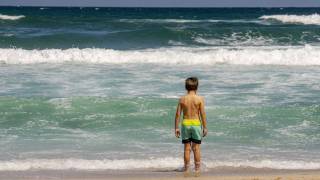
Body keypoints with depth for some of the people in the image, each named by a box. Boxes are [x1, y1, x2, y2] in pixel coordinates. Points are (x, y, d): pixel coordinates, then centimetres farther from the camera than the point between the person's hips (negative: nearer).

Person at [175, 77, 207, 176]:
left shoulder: (182, 99, -2)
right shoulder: (200, 99, -7)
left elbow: (178, 114, -1)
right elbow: (203, 114, -7)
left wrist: (176, 128, 6)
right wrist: (205, 127, 1)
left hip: (185, 124, 1)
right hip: (196, 124, -1)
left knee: (187, 148, 7)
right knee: (196, 148, 5)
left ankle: (186, 170, 10)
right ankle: (197, 170, 8)